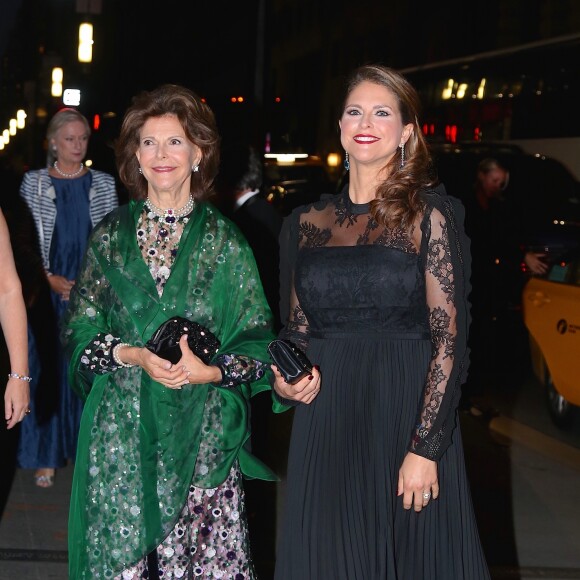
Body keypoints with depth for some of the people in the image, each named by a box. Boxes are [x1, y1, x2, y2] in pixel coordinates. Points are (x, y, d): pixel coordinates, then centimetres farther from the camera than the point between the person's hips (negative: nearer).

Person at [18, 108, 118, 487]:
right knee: (48, 368, 1)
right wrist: (51, 279, -11)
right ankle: (46, 456, 8)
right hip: (49, 290, -1)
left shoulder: (104, 183, 7)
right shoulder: (33, 183, 3)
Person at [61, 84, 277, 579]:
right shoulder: (111, 235, 7)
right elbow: (80, 330, 7)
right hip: (121, 427, 1)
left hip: (201, 430, -1)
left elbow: (256, 338, 3)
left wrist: (212, 371, -14)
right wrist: (131, 355, -10)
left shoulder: (224, 240, 3)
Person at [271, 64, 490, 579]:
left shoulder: (430, 214, -4)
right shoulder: (307, 223, 9)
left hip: (408, 416, -3)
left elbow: (449, 340, -9)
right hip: (325, 424, 4)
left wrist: (425, 448, -15)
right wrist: (285, 378, -6)